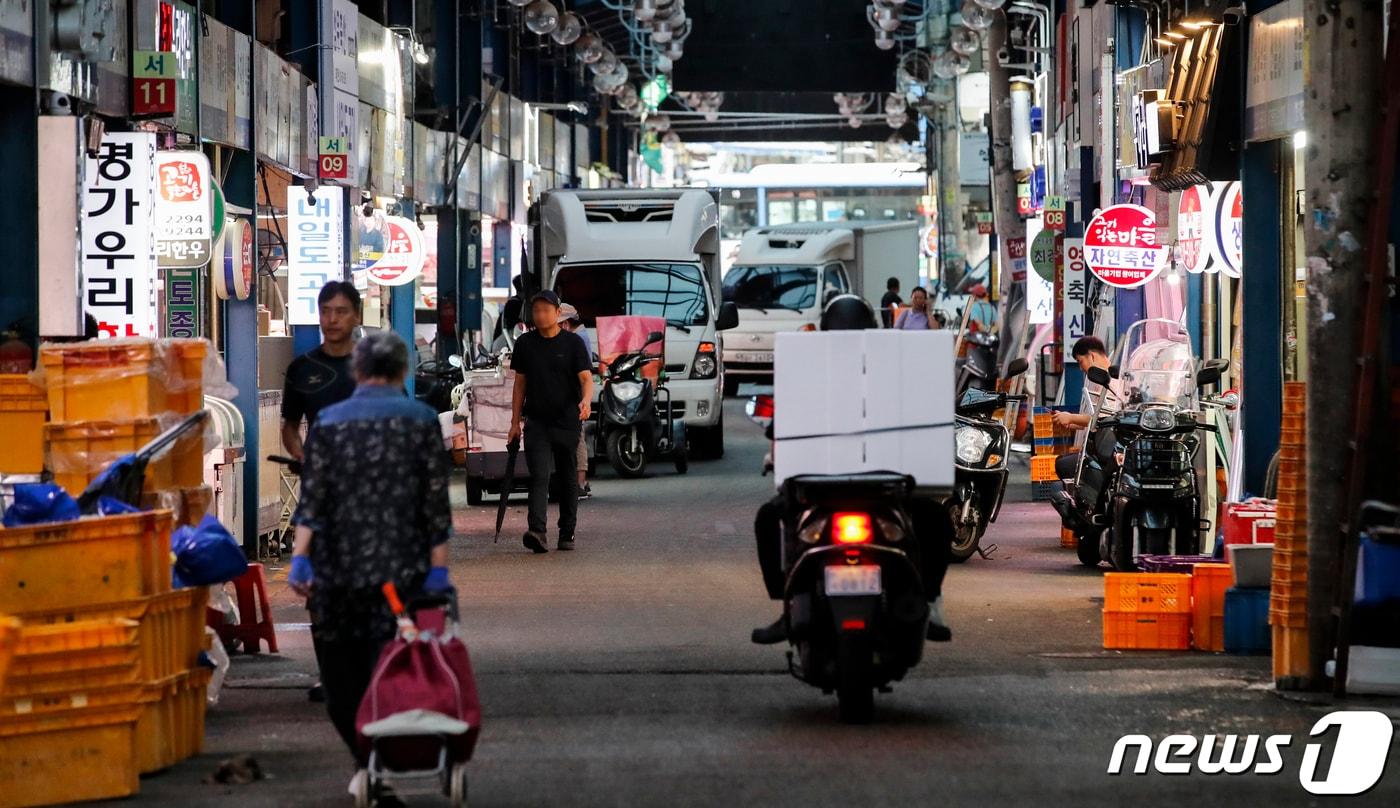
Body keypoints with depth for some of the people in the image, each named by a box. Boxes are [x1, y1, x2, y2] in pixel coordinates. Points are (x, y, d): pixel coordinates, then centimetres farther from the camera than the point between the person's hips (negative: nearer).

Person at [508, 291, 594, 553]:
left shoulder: (572, 343, 0)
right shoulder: (525, 344, 7)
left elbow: (586, 377, -9)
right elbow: (520, 383, 13)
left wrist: (586, 400, -30)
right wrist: (515, 422, 10)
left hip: (567, 421, -1)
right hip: (536, 421, 1)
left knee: (568, 479, 8)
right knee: (539, 476, -13)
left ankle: (567, 533, 18)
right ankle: (537, 532, -25)